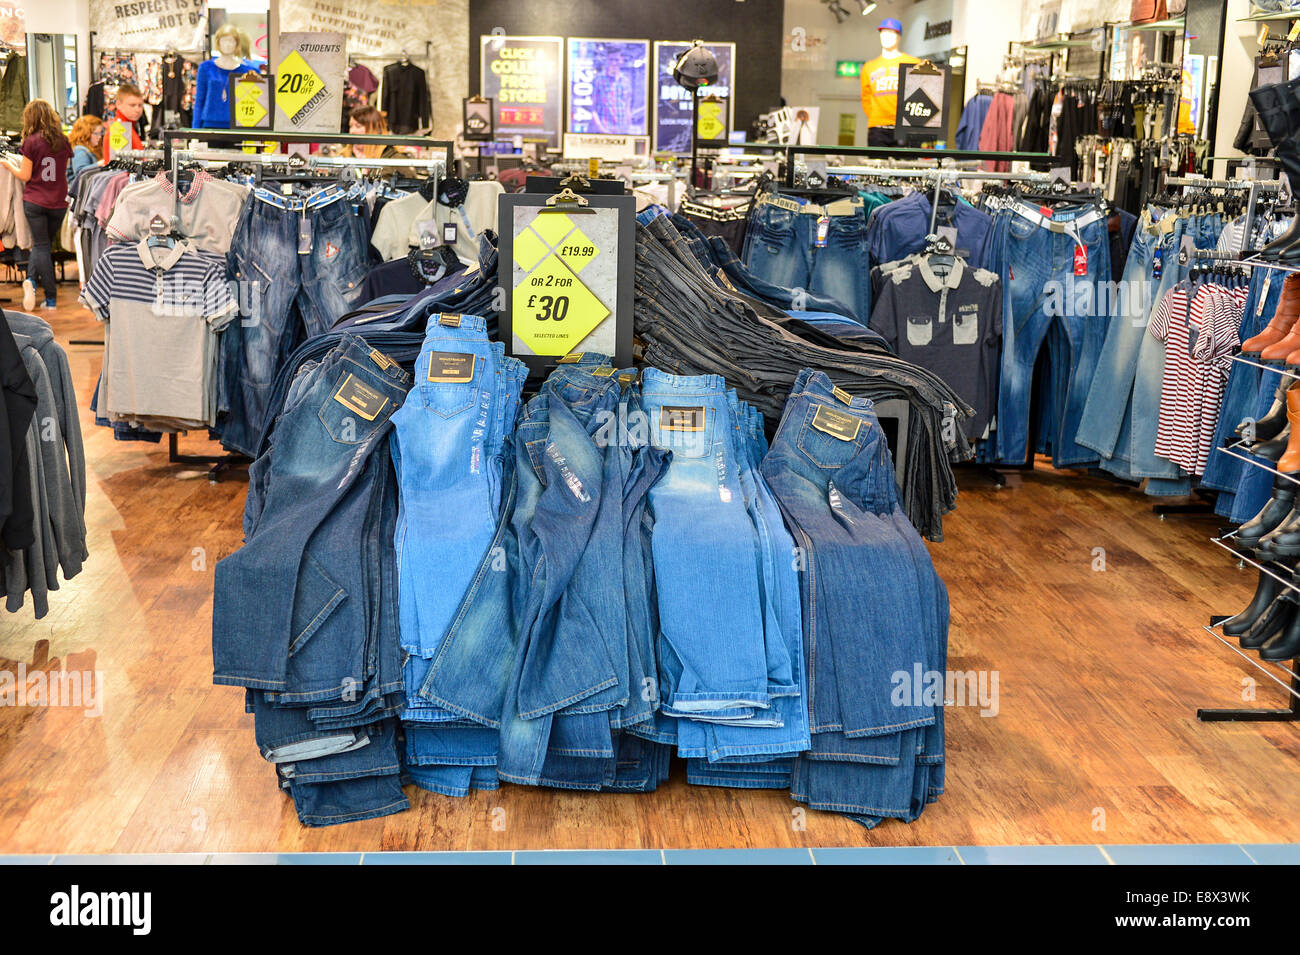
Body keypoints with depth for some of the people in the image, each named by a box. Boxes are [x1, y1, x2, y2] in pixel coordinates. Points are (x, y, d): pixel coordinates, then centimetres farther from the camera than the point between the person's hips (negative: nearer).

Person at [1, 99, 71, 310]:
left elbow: (25, 176, -6)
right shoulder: (63, 141, 2)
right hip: (58, 202, 3)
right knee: (45, 243, 15)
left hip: (34, 201, -3)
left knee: (41, 245, 3)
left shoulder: (31, 142, -9)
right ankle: (31, 278, 3)